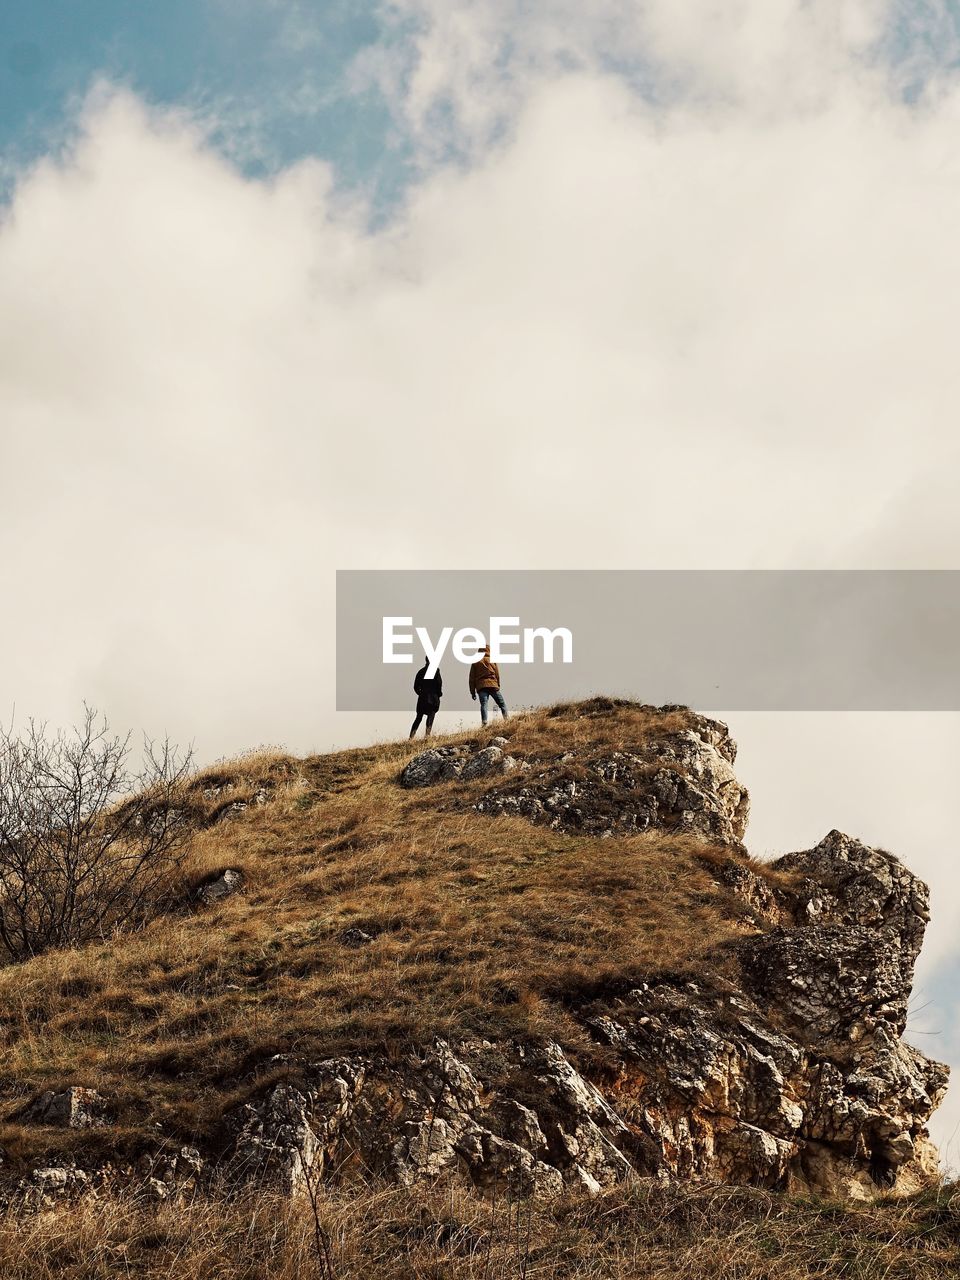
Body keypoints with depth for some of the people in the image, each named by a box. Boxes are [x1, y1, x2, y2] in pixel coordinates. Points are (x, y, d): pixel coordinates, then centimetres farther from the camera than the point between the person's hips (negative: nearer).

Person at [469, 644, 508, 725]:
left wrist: (473, 692, 13)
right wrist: (498, 685, 15)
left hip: (481, 687, 1)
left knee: (483, 704, -10)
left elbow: (472, 678, 11)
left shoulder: (475, 662, 13)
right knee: (502, 704, 8)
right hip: (493, 685, -1)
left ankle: (484, 722, -29)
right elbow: (497, 674, 7)